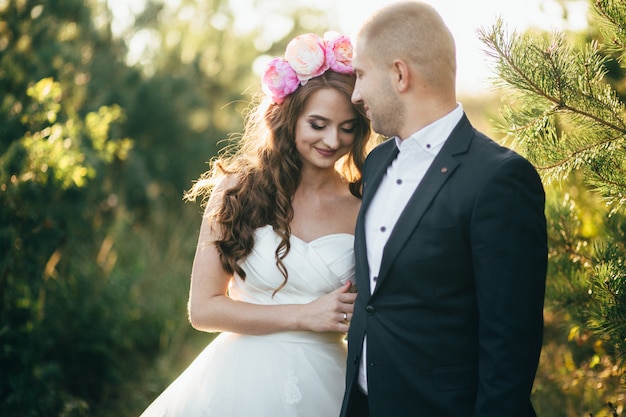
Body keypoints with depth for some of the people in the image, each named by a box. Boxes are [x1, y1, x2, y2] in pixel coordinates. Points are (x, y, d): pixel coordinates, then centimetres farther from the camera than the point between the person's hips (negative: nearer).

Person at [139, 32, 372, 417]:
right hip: (242, 382, -1)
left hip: (323, 386, 1)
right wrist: (305, 316, -13)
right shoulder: (239, 191, -6)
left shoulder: (362, 209, -4)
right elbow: (203, 308, -7)